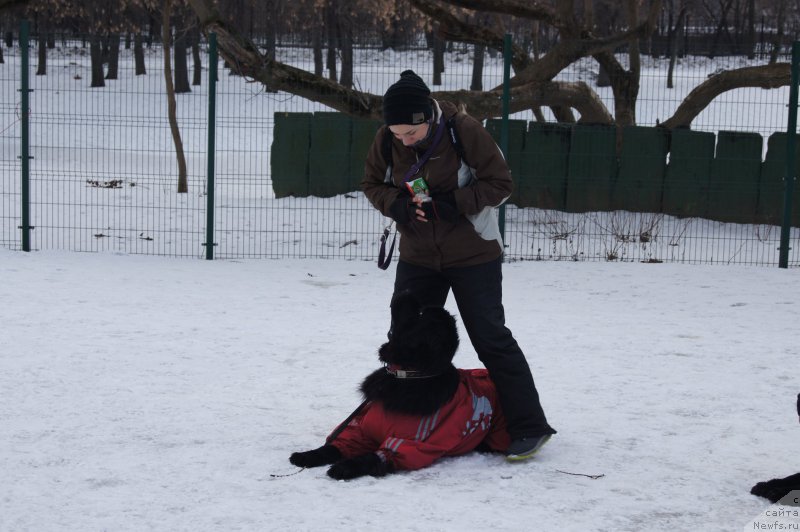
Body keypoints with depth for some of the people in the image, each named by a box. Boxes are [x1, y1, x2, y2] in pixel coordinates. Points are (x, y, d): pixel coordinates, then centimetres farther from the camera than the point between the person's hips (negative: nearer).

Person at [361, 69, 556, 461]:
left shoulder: (464, 131, -21)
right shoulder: (386, 139, -9)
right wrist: (396, 204, -16)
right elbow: (372, 183, 5)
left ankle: (529, 427, 2)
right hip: (417, 256, 5)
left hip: (472, 255, -5)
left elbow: (500, 184, -14)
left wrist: (456, 203, -27)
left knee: (491, 338, -5)